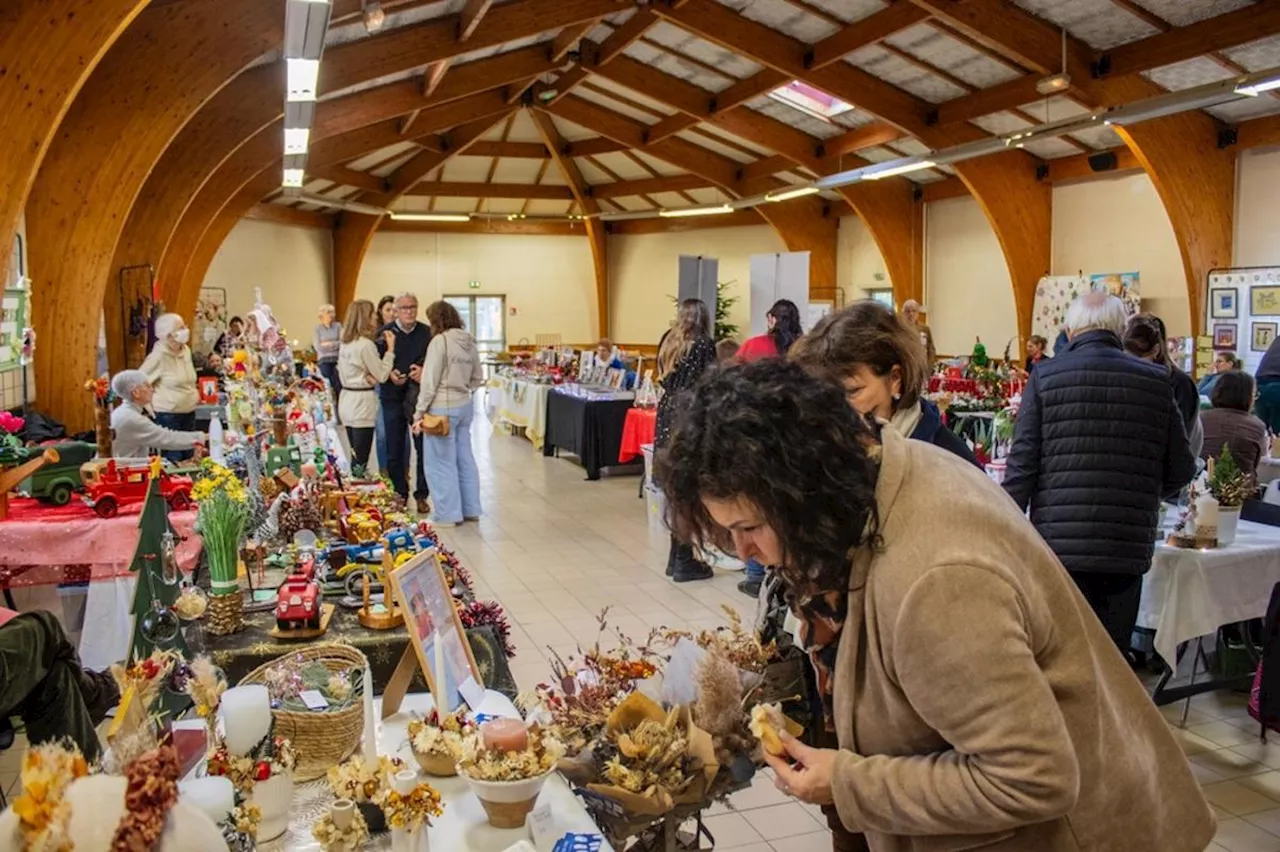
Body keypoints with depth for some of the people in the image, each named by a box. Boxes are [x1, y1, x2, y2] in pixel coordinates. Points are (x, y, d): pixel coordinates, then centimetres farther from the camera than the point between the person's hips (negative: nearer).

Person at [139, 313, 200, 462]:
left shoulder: (186, 350, 7)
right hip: (168, 414, -7)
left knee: (188, 456, 12)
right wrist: (151, 405, -9)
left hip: (189, 412, 7)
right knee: (173, 459, -4)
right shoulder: (159, 356, -15)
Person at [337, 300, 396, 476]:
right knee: (360, 461, -4)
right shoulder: (366, 345, -16)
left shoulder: (345, 343, 10)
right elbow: (382, 375, -12)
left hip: (346, 399, 9)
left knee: (355, 457, 15)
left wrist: (366, 377, 4)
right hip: (362, 403, -9)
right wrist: (390, 348, -8)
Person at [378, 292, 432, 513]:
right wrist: (389, 373, -15)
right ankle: (399, 494, 23)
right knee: (394, 451, 9)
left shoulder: (427, 333, -1)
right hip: (392, 398, 1)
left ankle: (422, 495, 16)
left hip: (420, 397, 0)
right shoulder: (385, 333, 0)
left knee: (424, 448, 4)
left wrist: (425, 371, -16)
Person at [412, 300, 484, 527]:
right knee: (464, 458, 14)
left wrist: (420, 412, -9)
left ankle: (448, 515, 10)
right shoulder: (469, 342, 7)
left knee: (442, 463, 3)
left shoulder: (440, 341, -13)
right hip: (465, 406, 7)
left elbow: (430, 381, -14)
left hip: (443, 408, -7)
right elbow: (478, 379, 14)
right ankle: (470, 509, 22)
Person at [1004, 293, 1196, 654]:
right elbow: (1181, 469, 7)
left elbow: (1022, 465, -7)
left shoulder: (1045, 376, -4)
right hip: (1128, 550, 2)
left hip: (1058, 543, -2)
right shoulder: (1156, 381, 3)